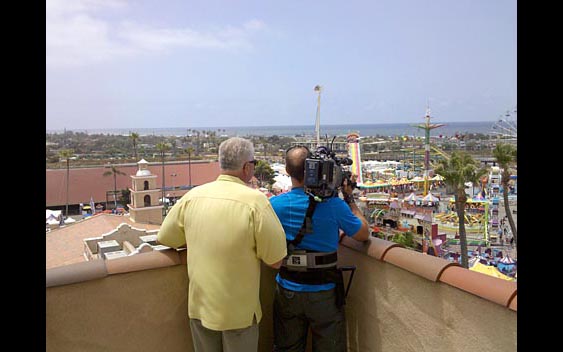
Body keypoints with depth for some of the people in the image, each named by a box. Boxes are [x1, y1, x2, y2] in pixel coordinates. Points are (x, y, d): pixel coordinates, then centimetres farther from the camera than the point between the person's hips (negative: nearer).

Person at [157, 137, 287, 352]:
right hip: (238, 312, -3)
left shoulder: (193, 196, -8)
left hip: (199, 306, 4)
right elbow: (276, 261, -16)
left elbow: (164, 239, 5)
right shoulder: (255, 200, -20)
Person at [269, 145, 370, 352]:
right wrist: (349, 198, 4)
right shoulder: (333, 205, -19)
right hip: (324, 294, -2)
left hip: (287, 292, 2)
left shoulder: (274, 204, -13)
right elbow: (363, 234, -4)